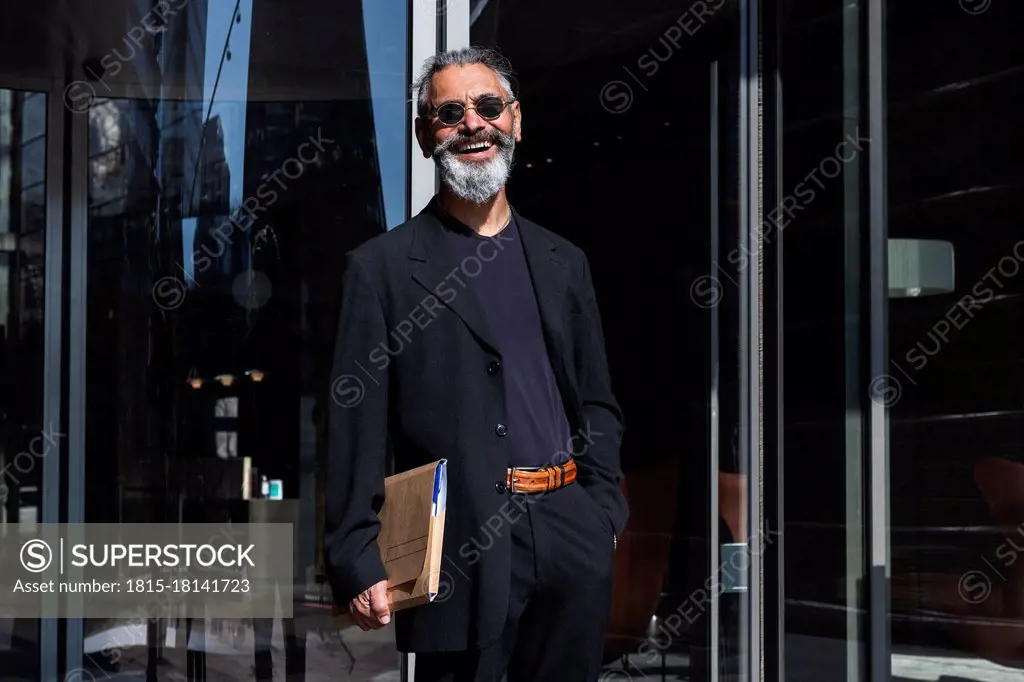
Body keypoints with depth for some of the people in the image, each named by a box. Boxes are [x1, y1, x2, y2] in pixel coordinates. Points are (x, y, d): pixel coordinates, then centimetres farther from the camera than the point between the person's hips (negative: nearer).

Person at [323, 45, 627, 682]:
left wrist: (605, 513, 5)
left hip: (573, 537, 4)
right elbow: (357, 427, -5)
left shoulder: (563, 262, 15)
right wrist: (359, 562, -11)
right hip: (461, 550, -4)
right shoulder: (382, 267, 0)